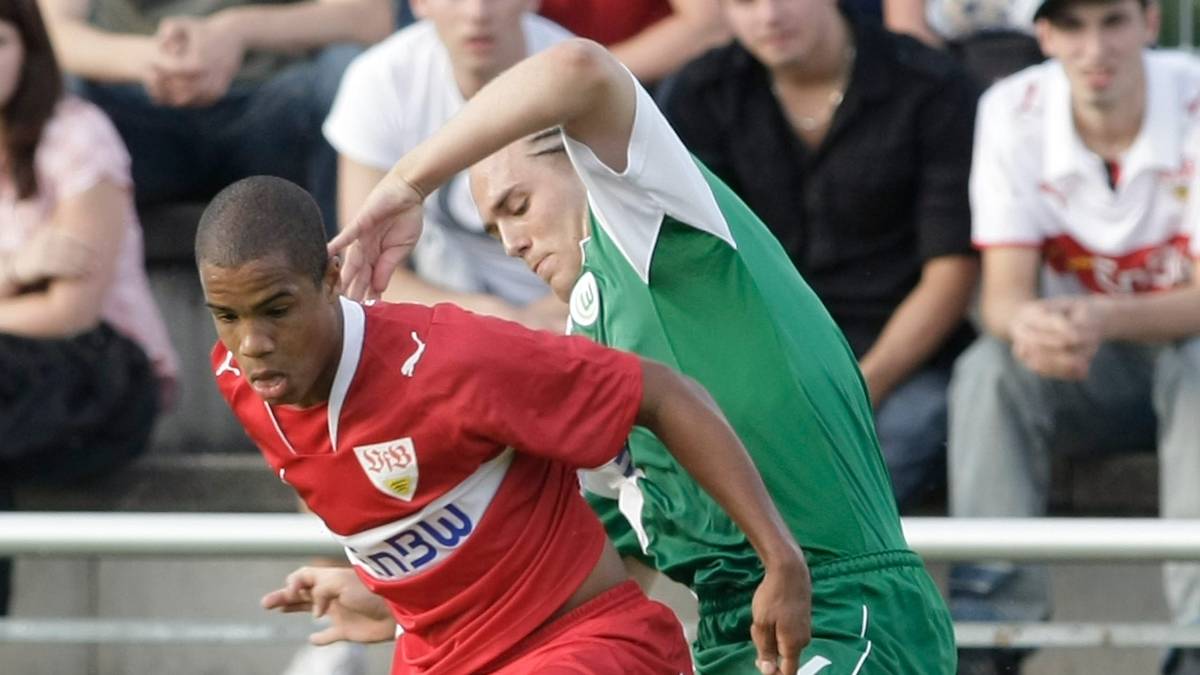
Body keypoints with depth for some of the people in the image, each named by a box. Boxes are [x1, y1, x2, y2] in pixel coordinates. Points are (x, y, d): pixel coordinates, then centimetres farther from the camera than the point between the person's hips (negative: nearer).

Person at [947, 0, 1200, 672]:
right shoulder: (1013, 112, -11)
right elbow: (1003, 291, -16)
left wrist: (1103, 320, -44)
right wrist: (1027, 325, -42)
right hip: (1082, 373, 3)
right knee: (988, 366, -28)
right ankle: (993, 607, -33)